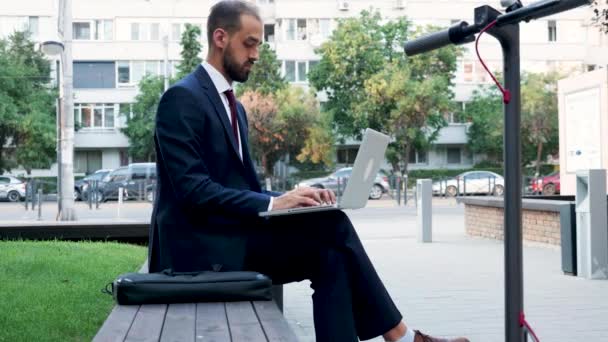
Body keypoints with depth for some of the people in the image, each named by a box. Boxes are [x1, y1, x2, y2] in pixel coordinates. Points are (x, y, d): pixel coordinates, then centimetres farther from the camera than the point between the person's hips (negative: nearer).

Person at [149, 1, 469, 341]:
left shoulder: (234, 107, 20)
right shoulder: (183, 98, -10)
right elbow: (194, 190, -19)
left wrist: (289, 198, -4)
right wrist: (274, 203, -24)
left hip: (232, 238, 9)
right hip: (202, 246, -8)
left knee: (330, 255, -15)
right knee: (331, 224, -20)